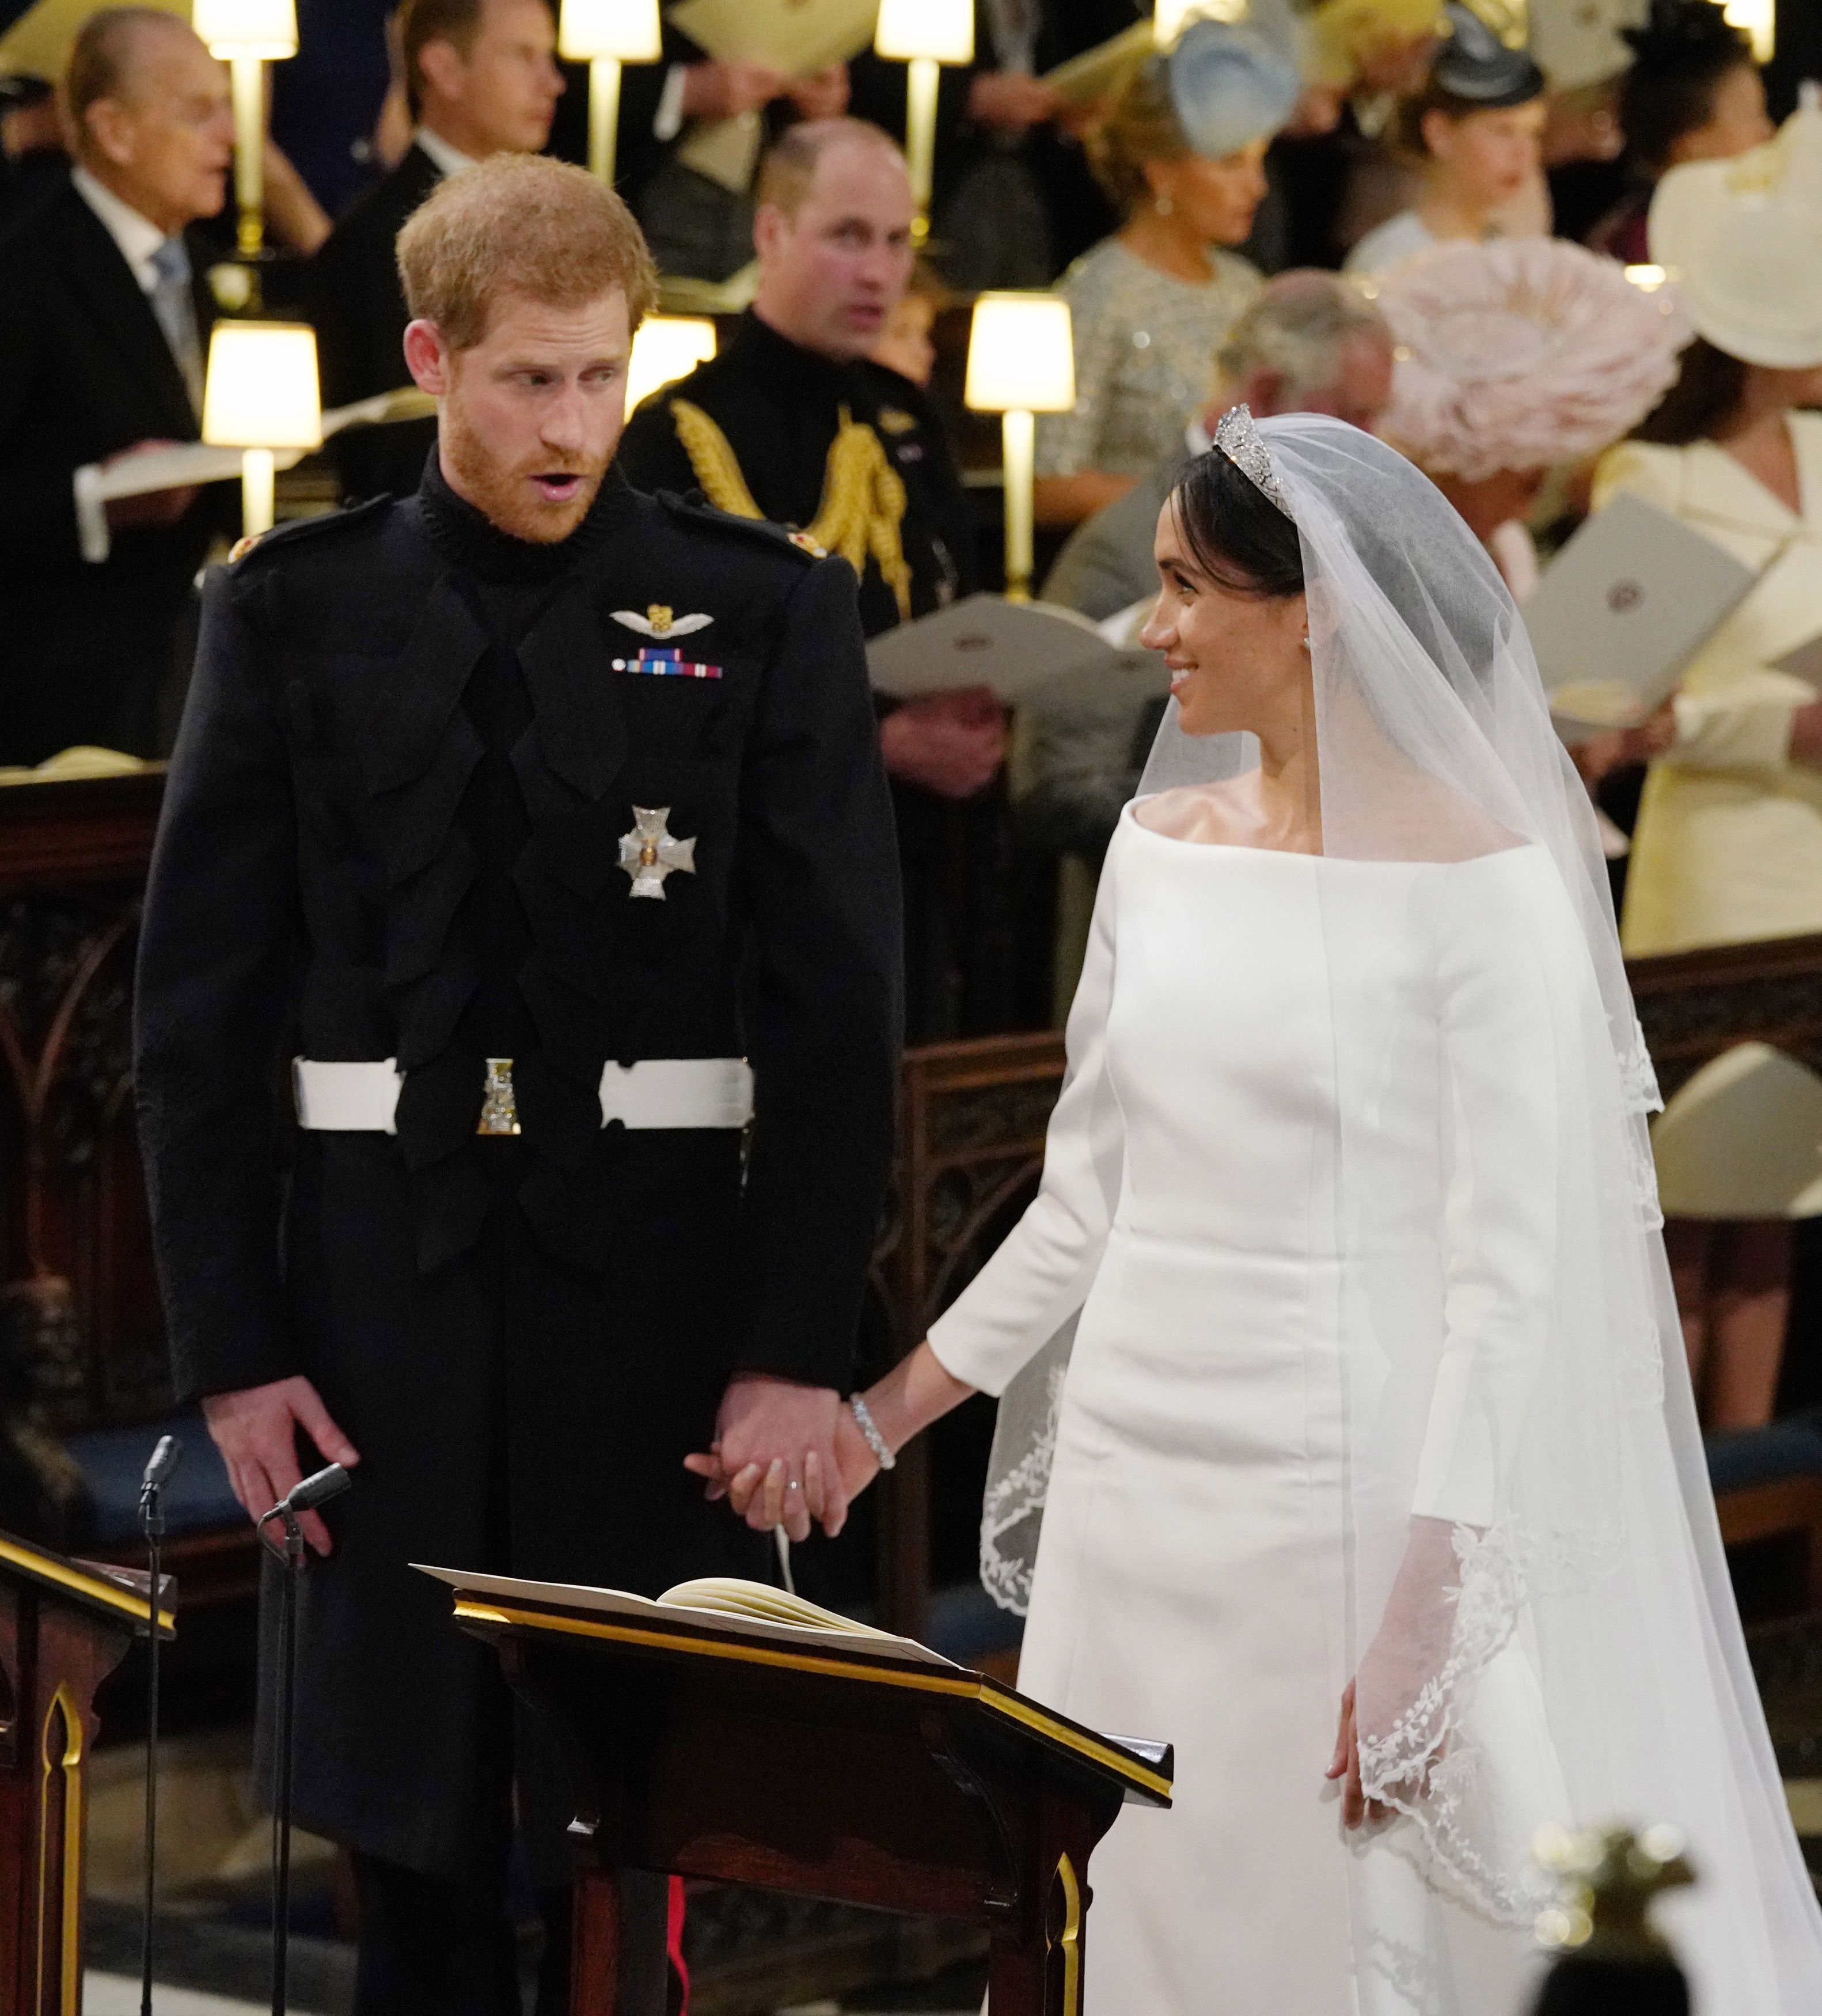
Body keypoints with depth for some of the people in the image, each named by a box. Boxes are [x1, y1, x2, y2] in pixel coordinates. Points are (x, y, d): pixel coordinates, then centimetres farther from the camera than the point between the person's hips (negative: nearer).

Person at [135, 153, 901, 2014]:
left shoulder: (767, 616, 1)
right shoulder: (292, 614, 5)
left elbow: (837, 1005, 0)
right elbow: (200, 1004, 5)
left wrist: (800, 1349, -6)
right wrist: (230, 1344, -1)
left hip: (657, 1284, -1)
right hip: (386, 1284, 1)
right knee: (407, 1841, 6)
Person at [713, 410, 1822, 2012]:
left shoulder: (1480, 884, -11)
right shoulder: (1160, 845, 8)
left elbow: (1508, 1268, -13)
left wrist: (1425, 1616, -18)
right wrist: (874, 1422, 12)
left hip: (1349, 1502, -6)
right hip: (1138, 1492, 6)